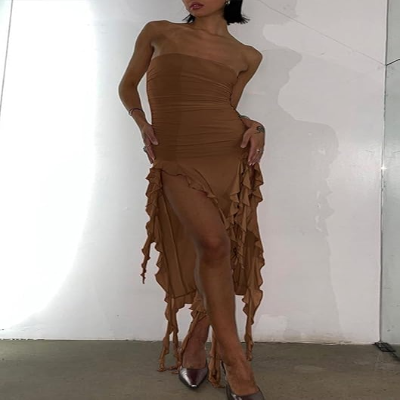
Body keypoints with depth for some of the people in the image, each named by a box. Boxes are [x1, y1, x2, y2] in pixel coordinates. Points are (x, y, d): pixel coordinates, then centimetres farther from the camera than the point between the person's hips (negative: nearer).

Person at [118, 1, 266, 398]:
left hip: (230, 154, 3)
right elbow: (127, 86, 21)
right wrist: (142, 124, 4)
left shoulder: (246, 56, 14)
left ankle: (194, 344, 22)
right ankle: (235, 362, -8)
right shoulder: (158, 32, 13)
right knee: (213, 244, -23)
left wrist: (254, 126, -2)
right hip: (177, 160, -2)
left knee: (225, 253, 0)